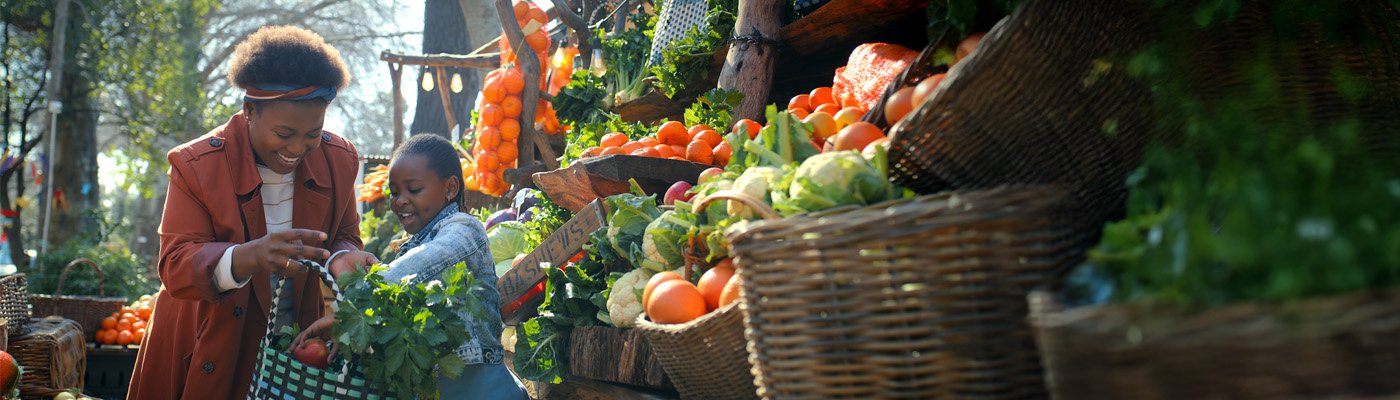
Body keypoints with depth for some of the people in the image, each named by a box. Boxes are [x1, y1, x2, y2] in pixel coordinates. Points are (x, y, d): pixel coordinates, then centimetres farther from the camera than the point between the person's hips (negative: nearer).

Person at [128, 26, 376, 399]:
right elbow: (175, 267, -24)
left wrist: (343, 260, -21)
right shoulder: (196, 165, -18)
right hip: (210, 355, -3)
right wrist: (250, 257, -45)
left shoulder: (338, 160, -7)